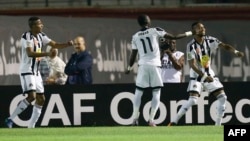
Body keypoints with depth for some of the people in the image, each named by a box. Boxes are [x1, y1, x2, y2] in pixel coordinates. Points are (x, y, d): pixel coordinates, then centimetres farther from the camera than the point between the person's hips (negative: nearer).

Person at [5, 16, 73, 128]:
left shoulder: (41, 36, 9)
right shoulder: (26, 37, -16)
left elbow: (54, 45, 12)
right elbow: (30, 53, -27)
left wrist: (67, 44, -6)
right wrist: (47, 54, -34)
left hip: (36, 72, 9)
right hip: (27, 71, -9)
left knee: (41, 99, 8)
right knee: (32, 96, -21)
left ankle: (31, 125, 14)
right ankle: (10, 119, -14)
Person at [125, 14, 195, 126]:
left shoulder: (135, 37, 6)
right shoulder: (155, 31, 0)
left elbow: (133, 55, 11)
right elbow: (174, 37, 2)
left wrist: (129, 67, 27)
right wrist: (188, 34, 16)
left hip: (143, 66, 2)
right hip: (155, 66, -2)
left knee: (138, 93, 10)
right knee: (156, 94, 5)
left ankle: (135, 119, 1)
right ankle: (151, 119, -4)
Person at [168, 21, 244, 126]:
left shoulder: (210, 41, -4)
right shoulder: (191, 46, -18)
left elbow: (225, 46, -12)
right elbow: (192, 65, -22)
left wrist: (235, 52, -32)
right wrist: (204, 76, -32)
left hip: (209, 74, 5)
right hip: (196, 76, -5)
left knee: (222, 97, -2)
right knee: (193, 100, -19)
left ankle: (218, 124, 8)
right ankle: (173, 122, -13)